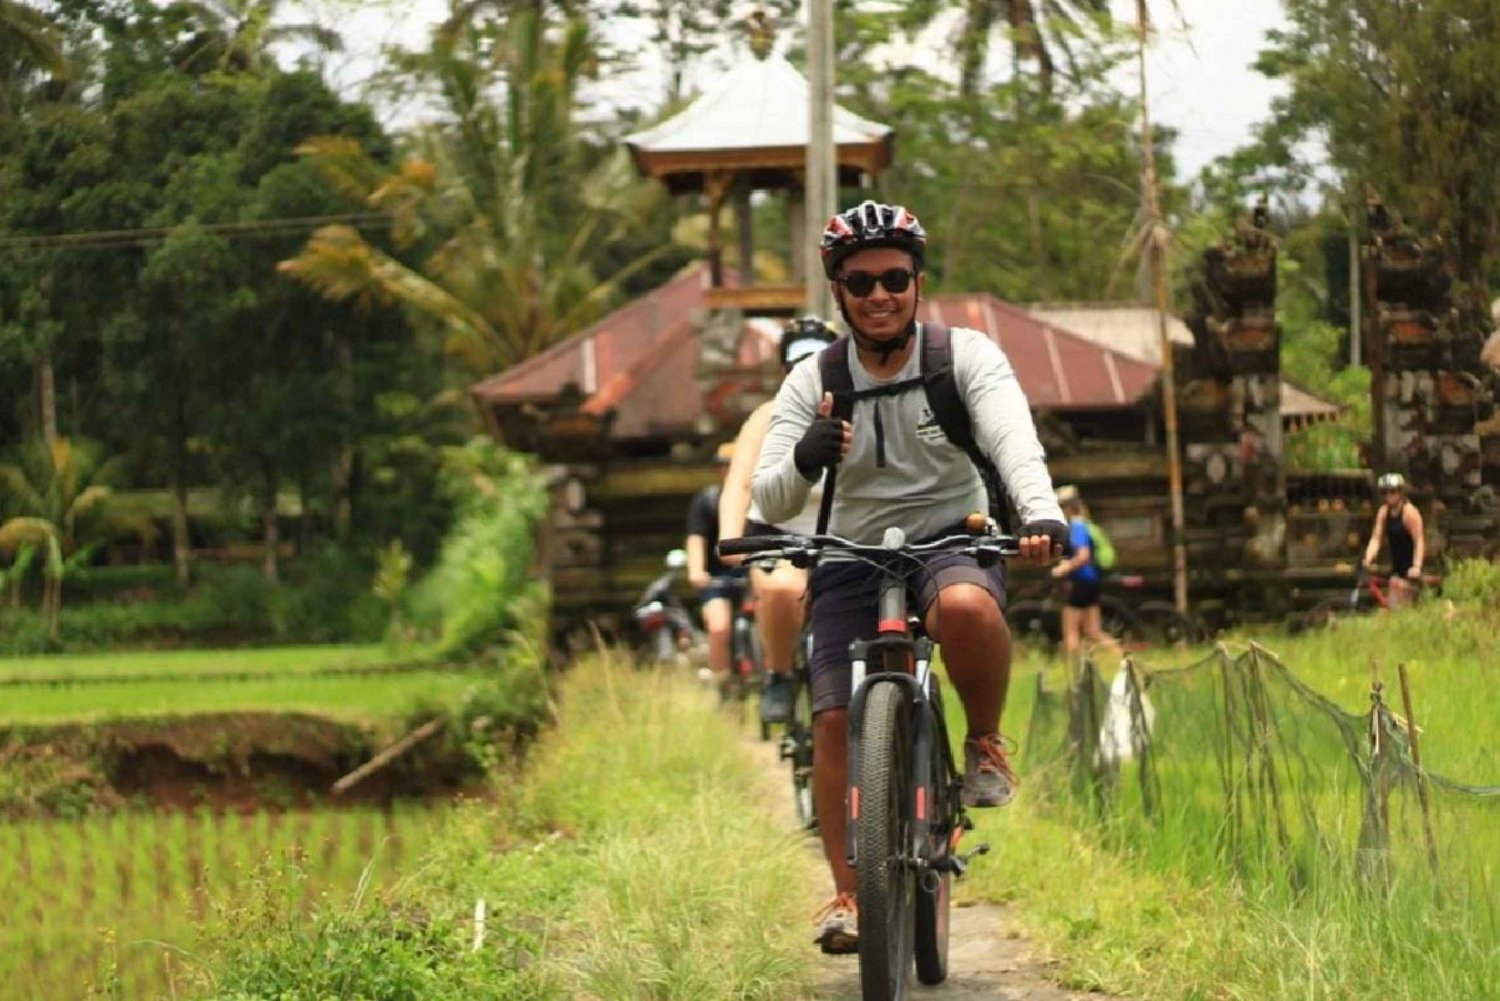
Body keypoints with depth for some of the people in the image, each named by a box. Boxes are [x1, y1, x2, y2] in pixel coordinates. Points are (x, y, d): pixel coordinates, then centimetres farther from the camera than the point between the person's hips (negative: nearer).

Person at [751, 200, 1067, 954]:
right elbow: (770, 501, -10)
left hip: (953, 544, -2)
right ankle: (847, 893, 0)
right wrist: (802, 464, -35)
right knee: (835, 721, -13)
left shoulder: (966, 356, -8)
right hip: (853, 560, 2)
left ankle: (986, 741, -10)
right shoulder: (813, 383, -3)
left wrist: (1041, 514, -47)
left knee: (966, 606, -37)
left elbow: (1013, 438, -26)